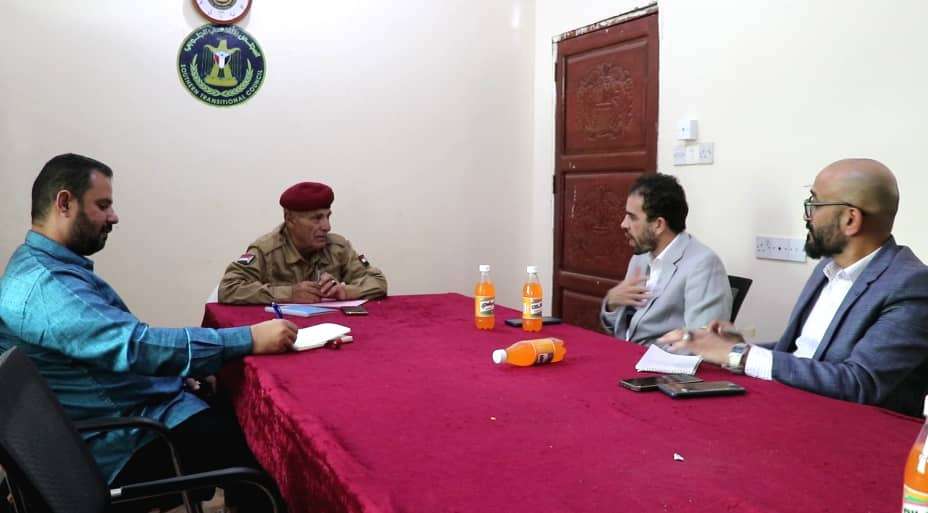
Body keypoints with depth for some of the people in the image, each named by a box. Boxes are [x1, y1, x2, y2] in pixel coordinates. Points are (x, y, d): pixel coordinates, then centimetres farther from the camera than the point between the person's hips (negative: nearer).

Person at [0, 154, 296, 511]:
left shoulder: (49, 267, 12)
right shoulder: (42, 284, -22)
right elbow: (137, 347, -31)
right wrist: (249, 339, -29)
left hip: (142, 409, 10)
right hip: (130, 442, -10)